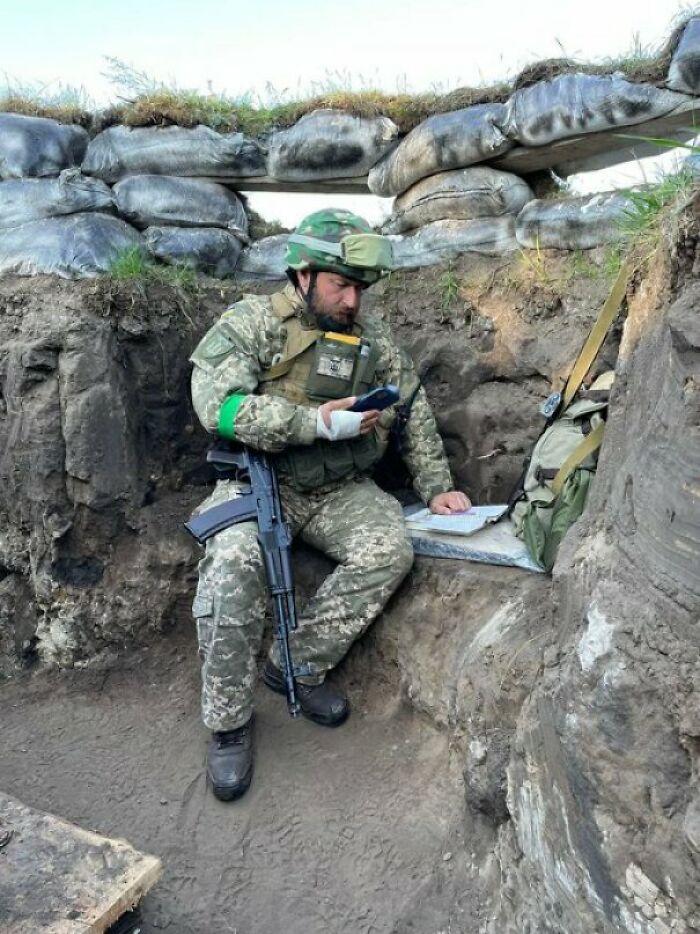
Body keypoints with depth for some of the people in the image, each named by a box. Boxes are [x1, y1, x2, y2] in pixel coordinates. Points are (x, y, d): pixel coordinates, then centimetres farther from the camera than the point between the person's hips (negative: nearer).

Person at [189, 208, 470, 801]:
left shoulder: (370, 335, 9)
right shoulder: (252, 321, -5)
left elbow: (414, 411, 13)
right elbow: (218, 403, -20)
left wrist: (436, 486, 4)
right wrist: (318, 422, -22)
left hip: (342, 489, 4)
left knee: (391, 550, -24)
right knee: (234, 563, -32)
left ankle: (298, 664, -6)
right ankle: (229, 721, -11)